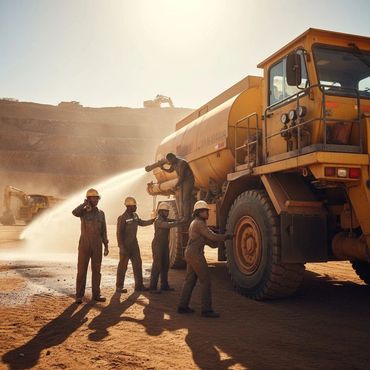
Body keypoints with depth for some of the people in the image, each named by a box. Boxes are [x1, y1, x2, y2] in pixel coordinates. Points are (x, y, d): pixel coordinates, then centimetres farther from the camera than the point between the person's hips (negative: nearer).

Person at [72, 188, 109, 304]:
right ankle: (79, 296, 7)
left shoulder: (101, 213, 9)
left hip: (97, 246, 3)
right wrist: (85, 203, -17)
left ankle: (96, 294, 13)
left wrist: (106, 246, 6)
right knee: (82, 270, 0)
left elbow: (103, 231, 10)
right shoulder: (83, 211, -2)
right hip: (84, 245, -3)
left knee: (96, 270, 6)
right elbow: (74, 212, -28)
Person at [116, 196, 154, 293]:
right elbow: (119, 233, -18)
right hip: (126, 246, -8)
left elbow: (141, 223, 25)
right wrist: (121, 247, -22)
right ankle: (119, 287, 11)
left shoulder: (135, 215, 5)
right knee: (123, 266, 0)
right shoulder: (122, 218, -17)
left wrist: (153, 220, 22)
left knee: (137, 264, 10)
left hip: (134, 245, 8)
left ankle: (139, 285, 20)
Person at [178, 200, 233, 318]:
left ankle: (183, 306, 16)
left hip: (190, 254, 10)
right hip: (196, 254, -10)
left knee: (190, 280, 13)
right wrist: (226, 237, -3)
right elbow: (212, 236, -16)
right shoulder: (199, 223, -13)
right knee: (205, 281, -6)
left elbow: (205, 239, 21)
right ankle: (206, 310, -4)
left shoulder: (194, 223, 19)